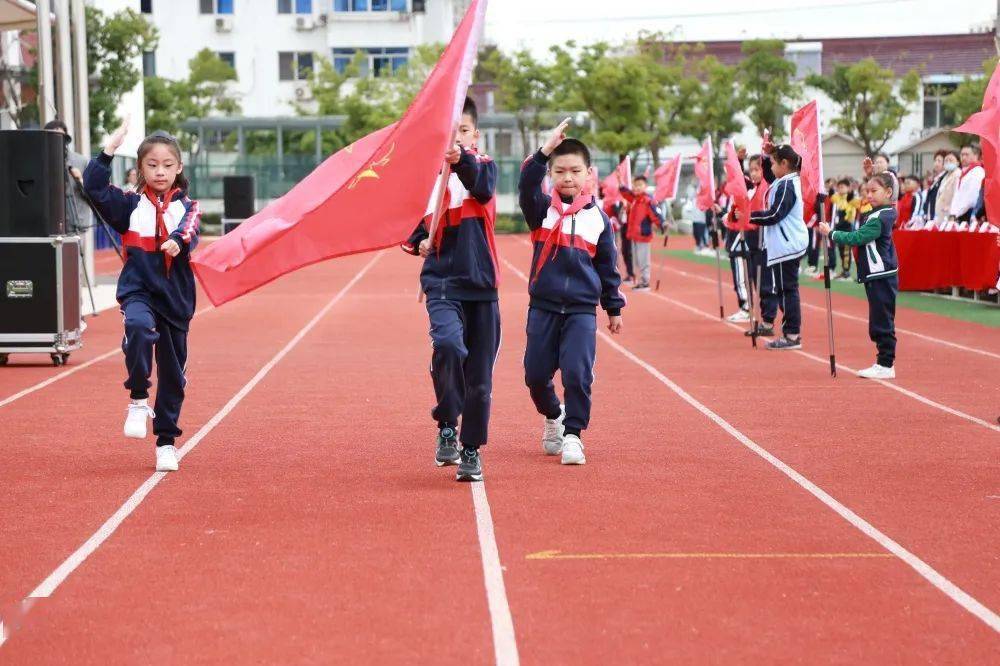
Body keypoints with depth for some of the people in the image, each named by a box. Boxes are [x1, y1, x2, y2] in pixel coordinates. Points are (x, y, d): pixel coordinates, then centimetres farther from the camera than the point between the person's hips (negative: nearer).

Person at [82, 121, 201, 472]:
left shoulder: (187, 207, 6)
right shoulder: (130, 205, 5)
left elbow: (190, 232, -16)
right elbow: (94, 187, -9)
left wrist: (177, 241, -38)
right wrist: (109, 149, -16)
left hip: (176, 299, 2)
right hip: (138, 291, -2)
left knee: (173, 374, 7)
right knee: (139, 327, -36)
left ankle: (166, 442, 22)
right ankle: (138, 401, -21)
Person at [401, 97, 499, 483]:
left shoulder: (483, 166, 3)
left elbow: (483, 187, -22)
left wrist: (461, 160, -42)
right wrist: (417, 241, -9)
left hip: (481, 286, 2)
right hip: (442, 282, -2)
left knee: (479, 376, 6)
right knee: (448, 345, -29)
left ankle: (471, 451, 22)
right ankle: (447, 427, -9)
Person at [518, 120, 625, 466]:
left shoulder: (597, 218, 4)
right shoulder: (542, 210, 2)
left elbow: (608, 266, 11)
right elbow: (527, 186, -21)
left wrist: (614, 309, 13)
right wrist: (545, 150, -33)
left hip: (582, 310, -1)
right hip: (544, 307, 1)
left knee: (578, 374, -11)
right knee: (536, 374, 6)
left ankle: (573, 434, 2)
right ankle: (553, 416, 34)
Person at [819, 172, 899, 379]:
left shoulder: (880, 218, -17)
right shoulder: (882, 214, 12)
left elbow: (857, 237, -23)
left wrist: (831, 233, -18)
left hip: (881, 277, -10)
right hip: (877, 276, 10)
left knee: (882, 321, -8)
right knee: (879, 322, 13)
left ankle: (886, 365, -5)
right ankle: (883, 362, 17)